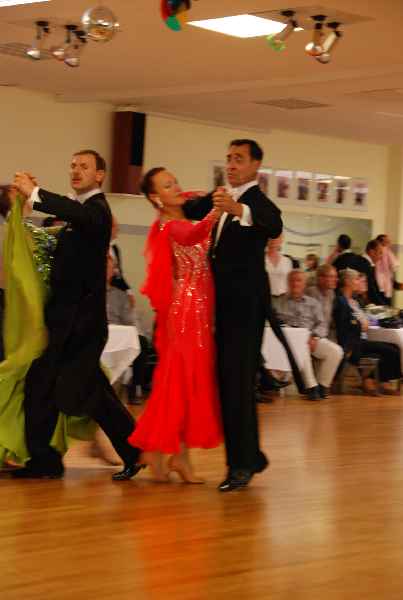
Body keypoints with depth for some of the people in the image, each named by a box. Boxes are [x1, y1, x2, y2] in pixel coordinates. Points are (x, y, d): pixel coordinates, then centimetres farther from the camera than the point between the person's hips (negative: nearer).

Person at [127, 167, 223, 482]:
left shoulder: (189, 218, 15)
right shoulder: (169, 226, -12)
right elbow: (191, 237, -32)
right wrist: (215, 213, -46)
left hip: (202, 309, 8)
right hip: (183, 309, -8)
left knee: (197, 377, 8)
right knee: (179, 376, -5)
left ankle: (181, 453, 11)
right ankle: (155, 448, 4)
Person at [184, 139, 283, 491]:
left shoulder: (257, 202, -11)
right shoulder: (227, 199, 16)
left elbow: (274, 226, -33)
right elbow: (192, 212, 20)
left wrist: (239, 210, -49)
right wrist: (213, 201, 0)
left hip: (246, 303, -9)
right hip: (226, 302, 9)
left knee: (238, 380, -11)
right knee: (228, 379, 12)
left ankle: (242, 464, -9)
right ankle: (251, 456, 23)